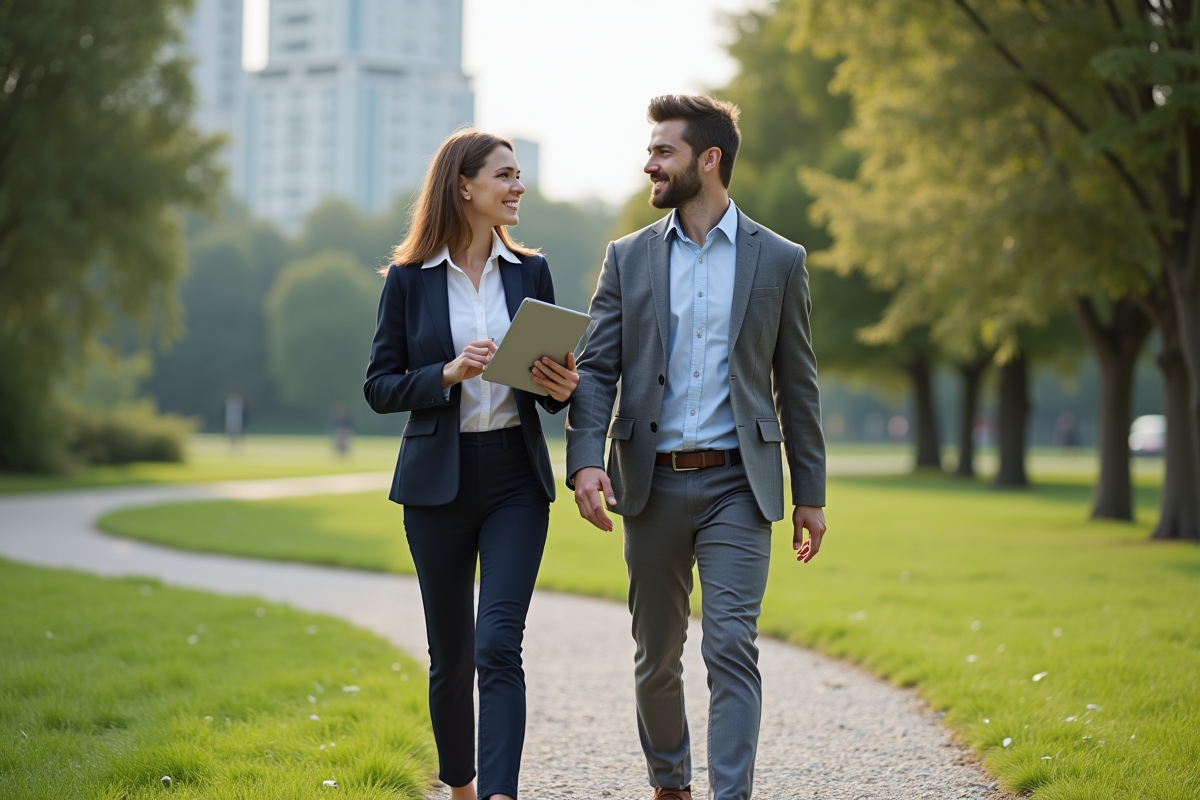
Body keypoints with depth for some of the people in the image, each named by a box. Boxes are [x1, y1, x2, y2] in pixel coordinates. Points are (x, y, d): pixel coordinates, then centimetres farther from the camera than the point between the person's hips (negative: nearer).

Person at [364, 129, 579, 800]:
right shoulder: (410, 279, 0)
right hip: (439, 480, 0)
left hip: (517, 478, 0)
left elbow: (555, 372, 14)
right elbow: (380, 387, 0)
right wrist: (447, 374, -16)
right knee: (451, 653, 9)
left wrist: (565, 387, -10)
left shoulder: (530, 272, 7)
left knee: (500, 645, -13)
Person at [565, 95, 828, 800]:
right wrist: (587, 459, -15)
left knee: (732, 648, -11)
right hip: (653, 483, 2)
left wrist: (811, 494, 6)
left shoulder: (779, 260, 4)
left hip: (736, 484, -2)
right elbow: (597, 368, 2)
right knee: (656, 656, 11)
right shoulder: (629, 258, 7)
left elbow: (797, 385, 7)